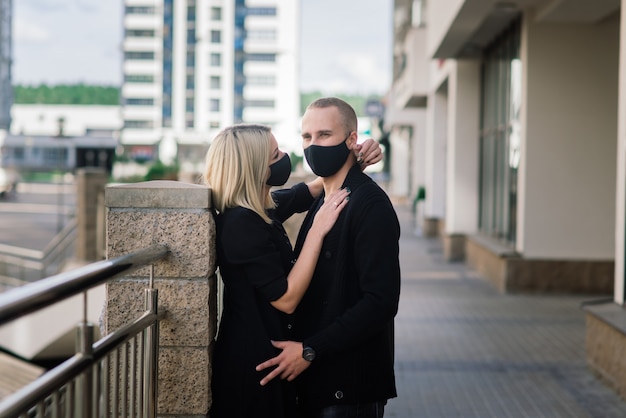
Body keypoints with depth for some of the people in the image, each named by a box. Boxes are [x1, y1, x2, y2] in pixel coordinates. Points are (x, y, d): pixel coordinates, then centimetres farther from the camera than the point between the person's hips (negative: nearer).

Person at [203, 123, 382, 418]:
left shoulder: (262, 208, 3)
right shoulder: (240, 223, -24)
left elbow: (306, 191, 21)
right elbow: (286, 298, -25)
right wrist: (318, 229, -23)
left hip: (263, 348, 9)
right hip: (252, 360, -9)